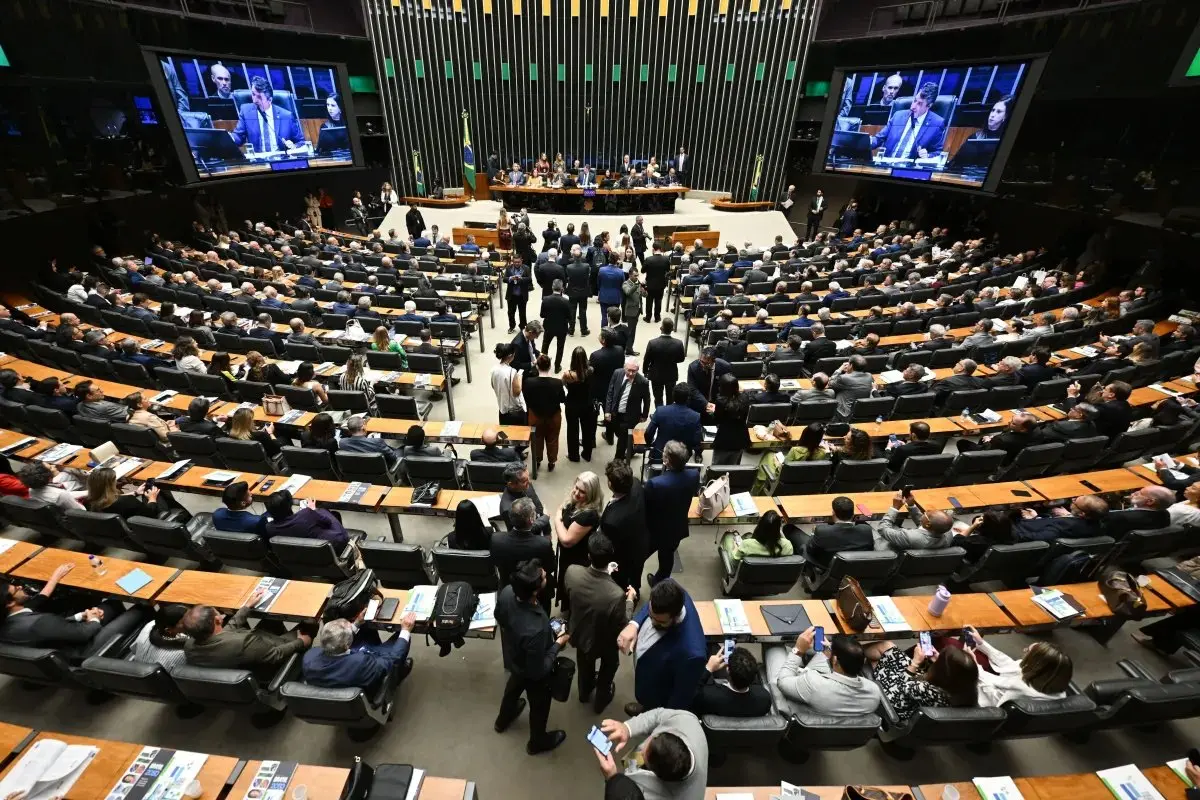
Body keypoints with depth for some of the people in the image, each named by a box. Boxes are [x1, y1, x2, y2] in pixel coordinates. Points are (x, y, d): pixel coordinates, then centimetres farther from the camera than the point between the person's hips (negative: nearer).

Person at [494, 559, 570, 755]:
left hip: (513, 658, 6)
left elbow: (499, 618, -6)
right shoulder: (534, 631, -48)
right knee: (540, 706, 27)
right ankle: (538, 741, 58)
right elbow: (538, 670, -29)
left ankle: (503, 720, 67)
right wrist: (558, 643, -19)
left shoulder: (506, 592, -30)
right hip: (532, 673, -5)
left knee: (514, 686, 37)